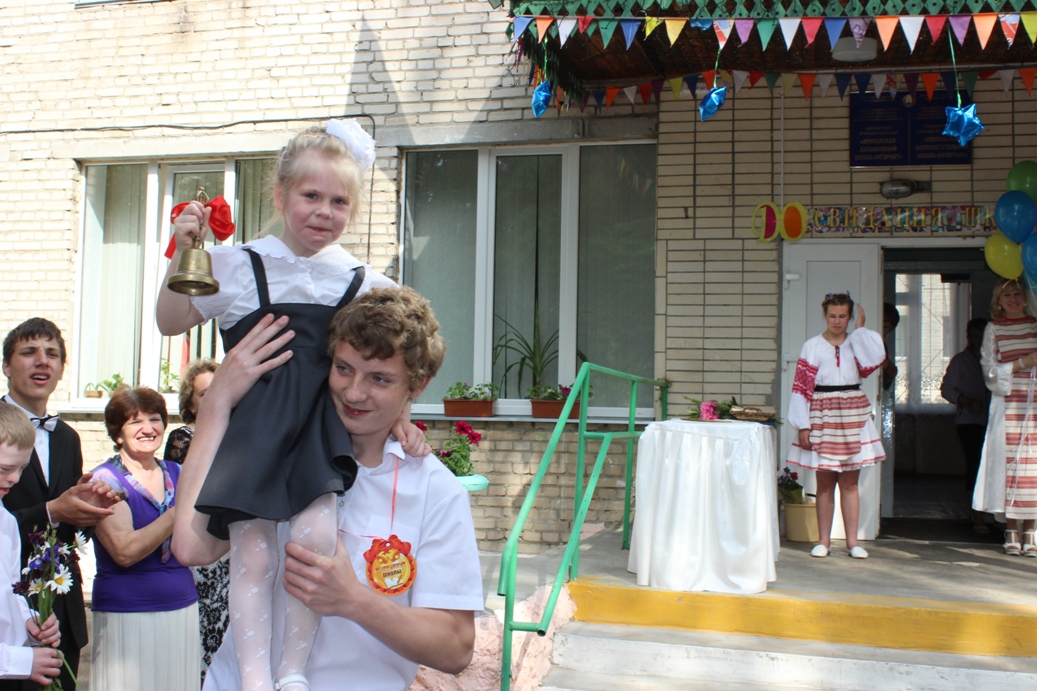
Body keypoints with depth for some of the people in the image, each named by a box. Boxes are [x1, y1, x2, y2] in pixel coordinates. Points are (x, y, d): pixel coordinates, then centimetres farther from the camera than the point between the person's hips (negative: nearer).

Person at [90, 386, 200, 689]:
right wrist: (180, 510, -19)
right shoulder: (105, 480, -7)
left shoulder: (177, 475, 7)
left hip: (183, 609, 5)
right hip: (127, 616, -5)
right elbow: (125, 551, -19)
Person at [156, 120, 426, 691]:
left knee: (314, 534, -19)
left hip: (323, 428, 0)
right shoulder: (239, 266, 8)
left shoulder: (365, 284, 10)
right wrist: (182, 254, 2)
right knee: (251, 550, -8)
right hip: (253, 427, 0)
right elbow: (171, 322, 13)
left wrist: (400, 419, 10)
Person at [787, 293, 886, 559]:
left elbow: (875, 360, -16)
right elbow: (802, 387, -2)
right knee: (825, 482, 3)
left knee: (849, 482, 5)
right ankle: (824, 540, 10)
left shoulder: (857, 344, 7)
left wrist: (860, 328, -6)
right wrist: (803, 426, -8)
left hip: (853, 417, 1)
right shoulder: (812, 346, 2)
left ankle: (852, 540, 11)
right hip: (822, 416, -1)